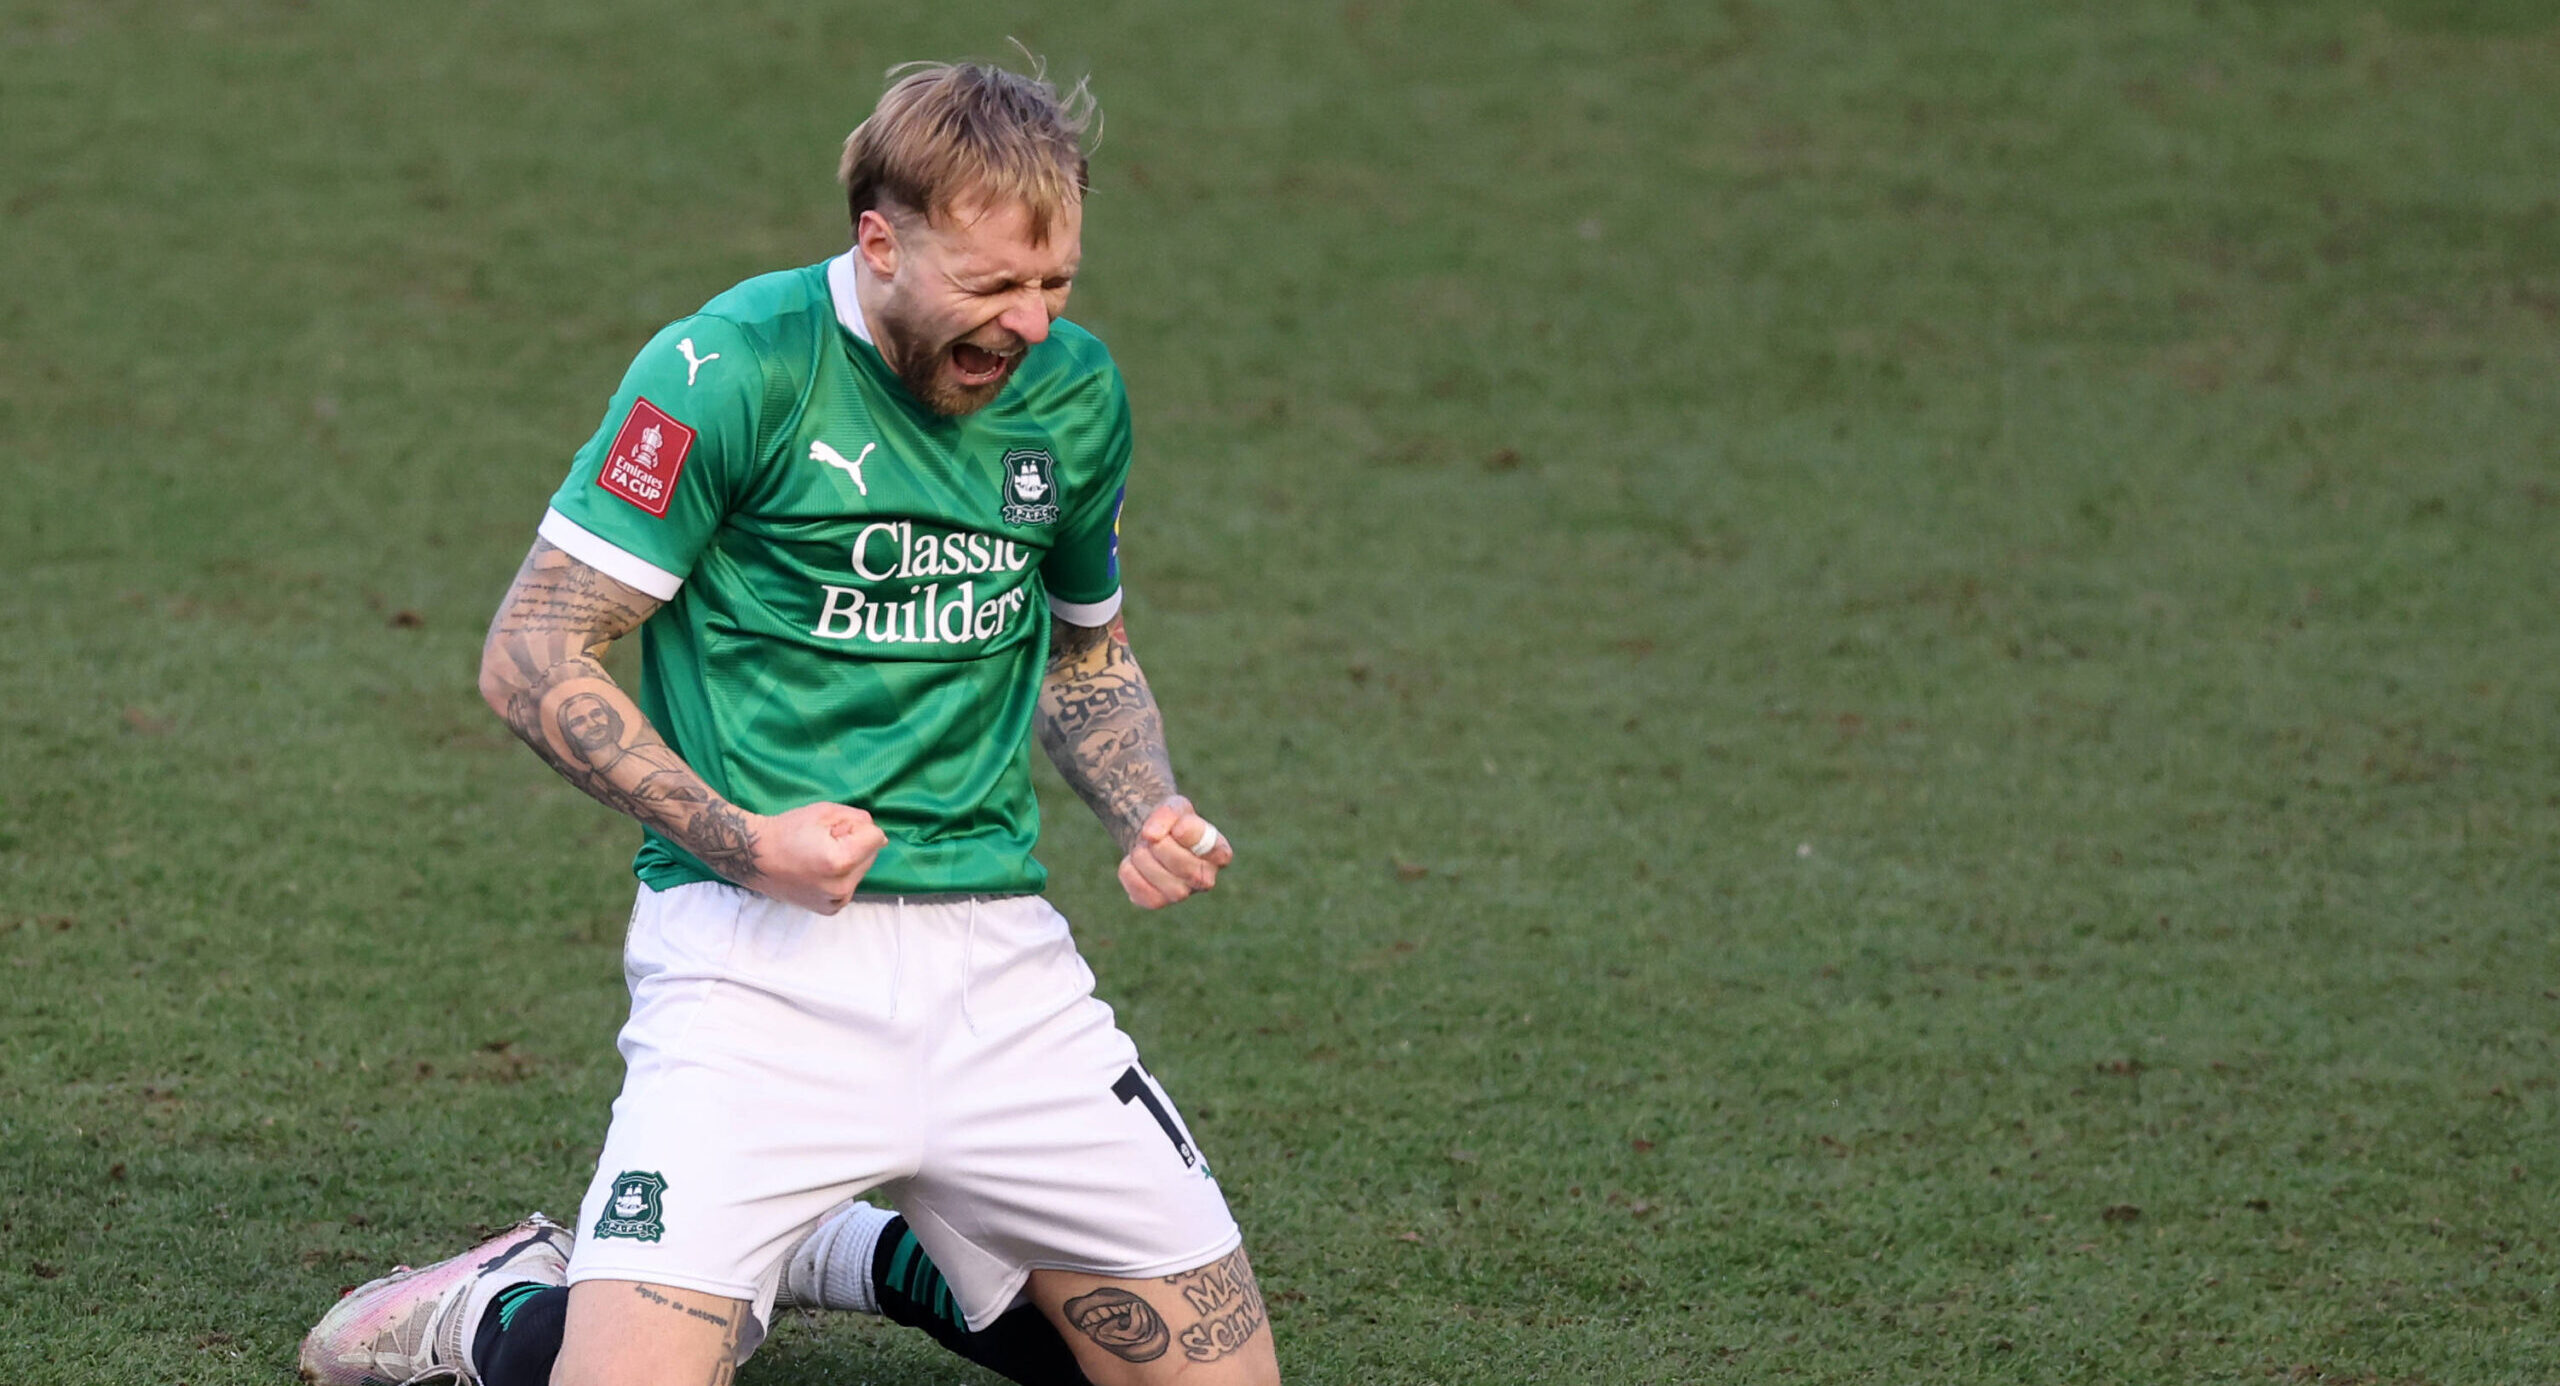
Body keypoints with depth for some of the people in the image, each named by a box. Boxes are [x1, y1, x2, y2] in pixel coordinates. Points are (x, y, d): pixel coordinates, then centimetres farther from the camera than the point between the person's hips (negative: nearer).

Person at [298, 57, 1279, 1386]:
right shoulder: (733, 369, -12)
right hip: (758, 960, -5)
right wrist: (739, 842, -20)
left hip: (993, 951, 6)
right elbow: (532, 655, -10)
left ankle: (851, 1253, 27)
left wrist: (1150, 813, 4)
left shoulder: (1075, 389, 8)